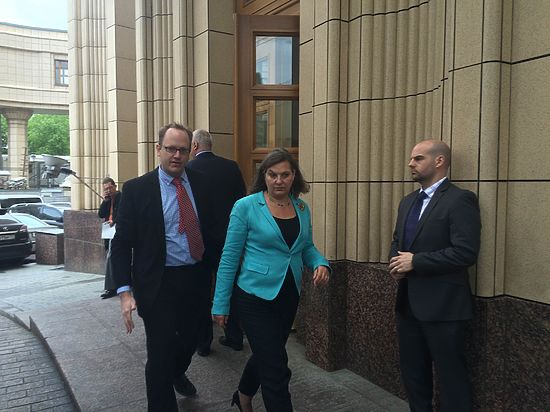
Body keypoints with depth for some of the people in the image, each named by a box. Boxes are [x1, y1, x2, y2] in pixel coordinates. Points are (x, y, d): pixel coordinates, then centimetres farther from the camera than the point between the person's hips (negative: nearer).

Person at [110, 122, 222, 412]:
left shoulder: (200, 184, 2)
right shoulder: (136, 189, -7)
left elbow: (211, 230, 7)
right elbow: (121, 243, -8)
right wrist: (125, 291, -14)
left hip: (196, 279, 4)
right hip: (158, 283, -4)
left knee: (189, 340, 22)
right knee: (160, 353, 3)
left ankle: (177, 374, 55)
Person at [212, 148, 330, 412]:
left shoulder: (302, 208, 3)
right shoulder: (246, 206, -11)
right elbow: (229, 258, -8)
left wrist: (320, 263, -8)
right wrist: (220, 304, -7)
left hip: (289, 297, 6)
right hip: (256, 297, -5)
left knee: (266, 357, 23)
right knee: (276, 370, -2)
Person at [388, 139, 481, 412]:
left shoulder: (460, 200, -13)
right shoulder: (408, 201, 13)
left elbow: (466, 253, -22)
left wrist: (415, 262, -19)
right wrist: (396, 263, -3)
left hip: (442, 305, -8)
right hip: (408, 302, 8)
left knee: (450, 374, 7)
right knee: (412, 371, 20)